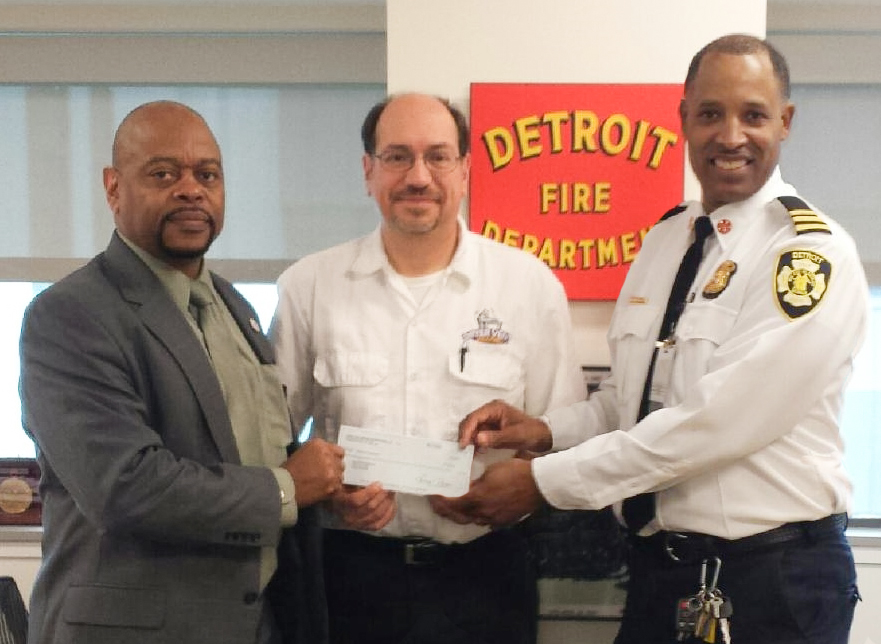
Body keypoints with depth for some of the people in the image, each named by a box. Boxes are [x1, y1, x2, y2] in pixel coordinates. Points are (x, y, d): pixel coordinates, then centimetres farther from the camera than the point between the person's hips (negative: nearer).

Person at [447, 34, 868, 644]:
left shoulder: (813, 253, -15)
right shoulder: (665, 238, 8)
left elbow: (716, 421, -22)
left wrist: (544, 480, -19)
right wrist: (546, 430, -5)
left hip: (774, 577, -6)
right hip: (658, 568, 6)